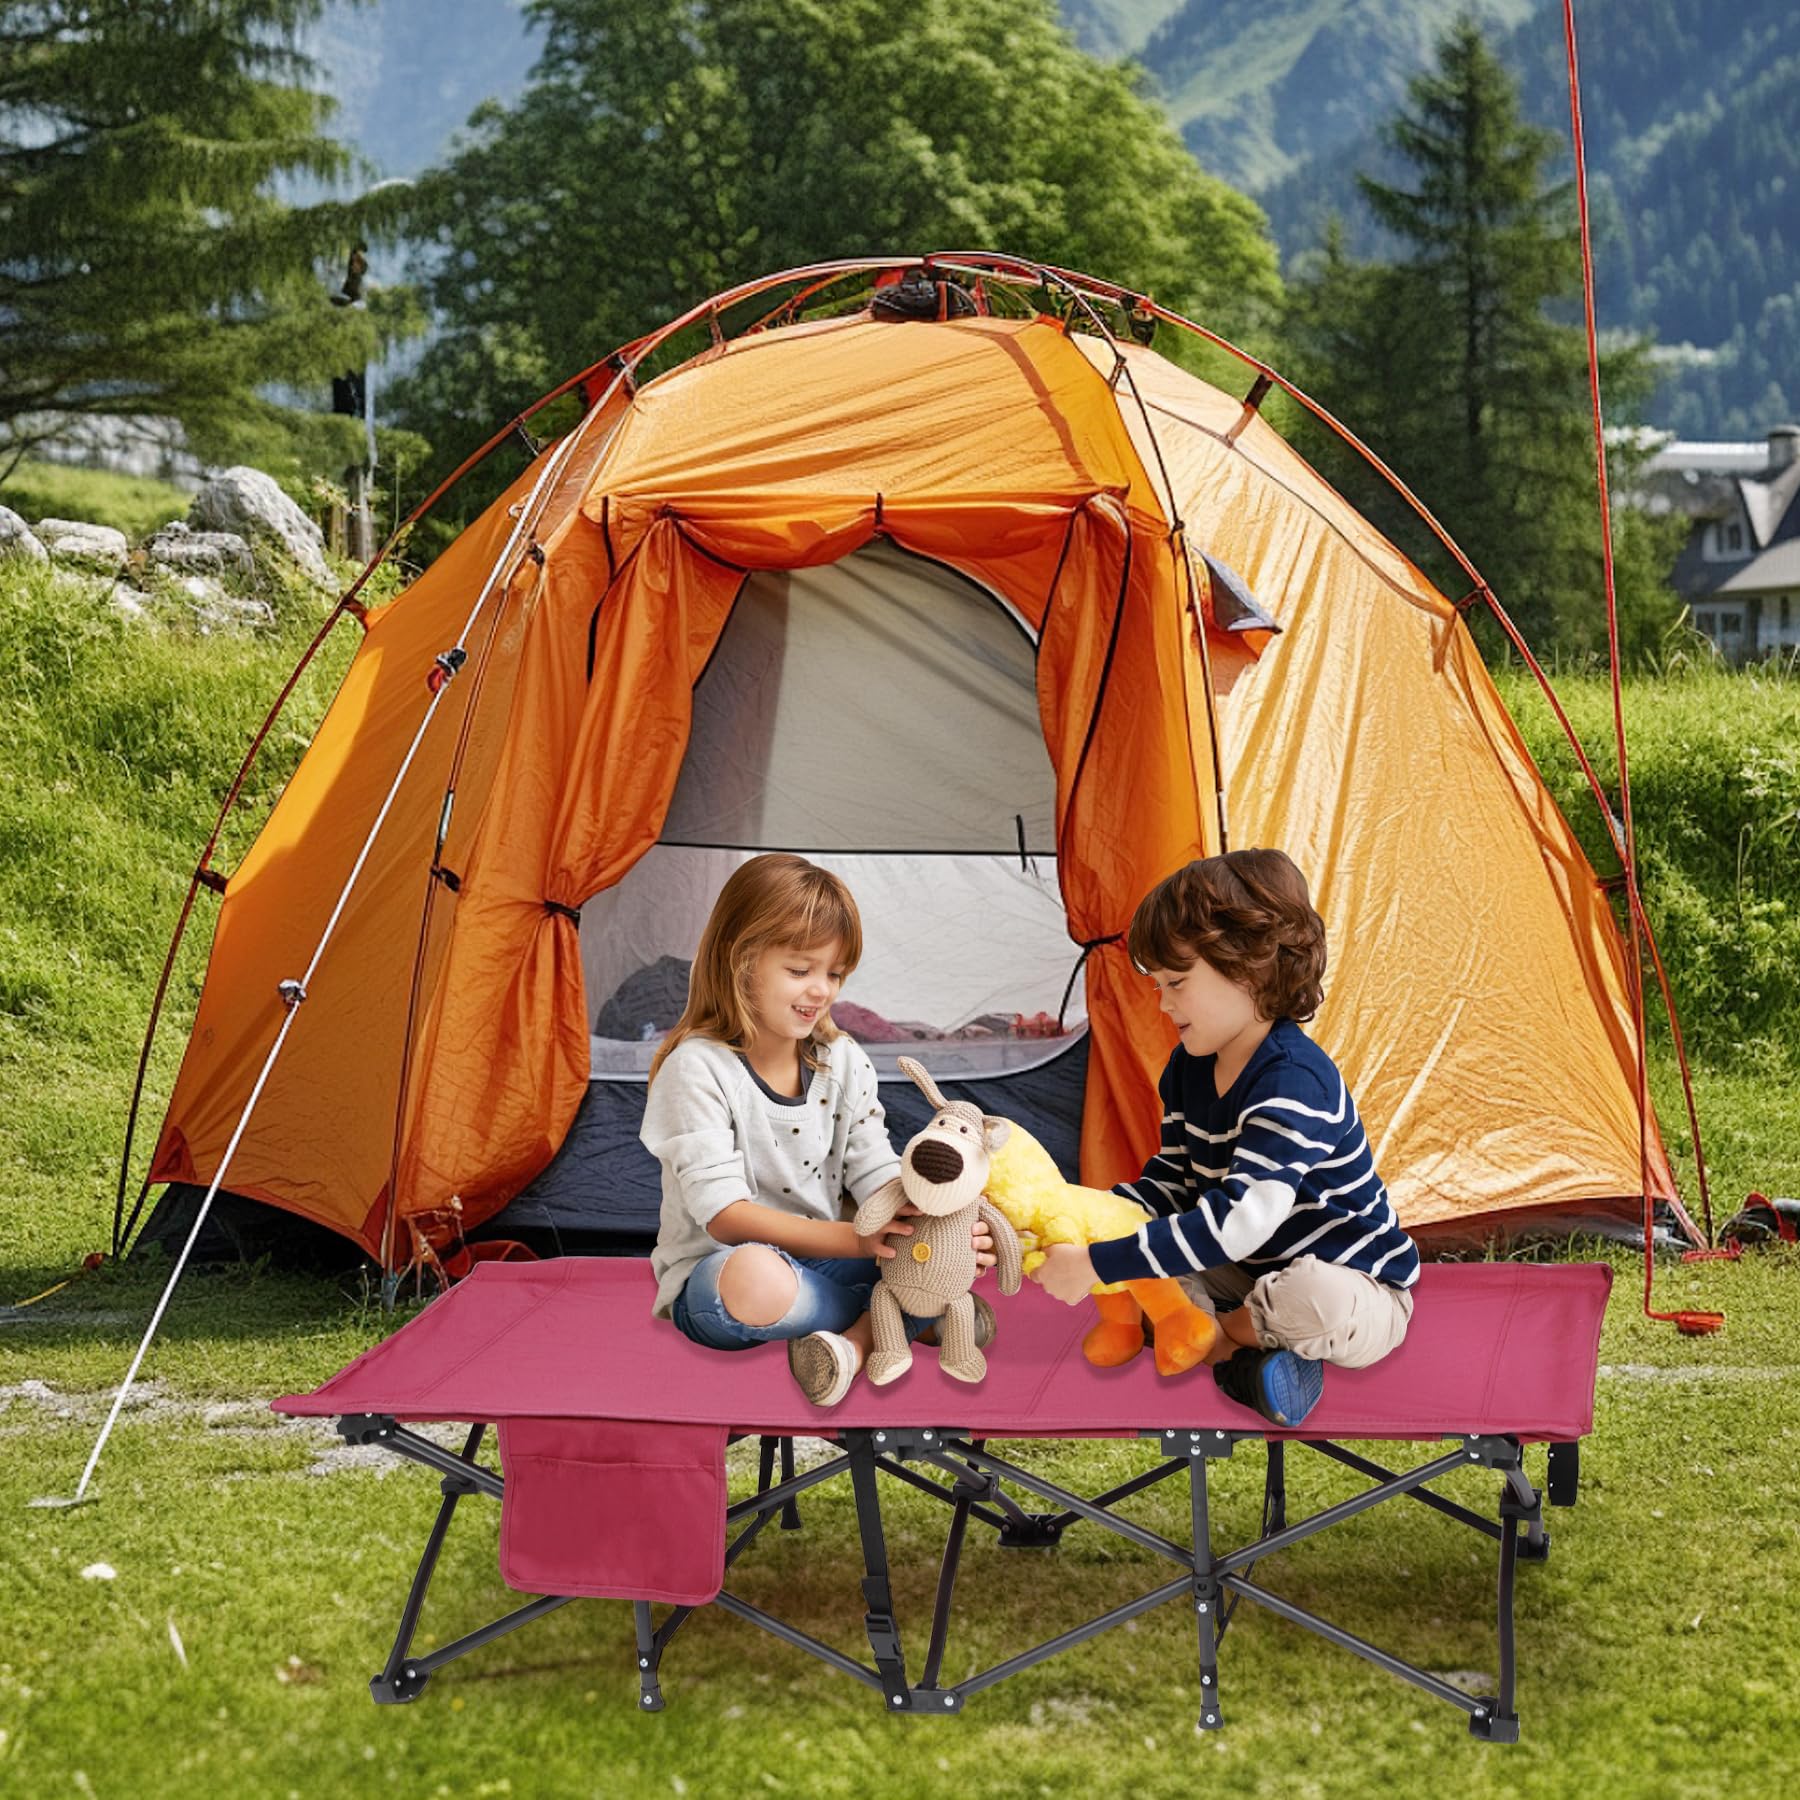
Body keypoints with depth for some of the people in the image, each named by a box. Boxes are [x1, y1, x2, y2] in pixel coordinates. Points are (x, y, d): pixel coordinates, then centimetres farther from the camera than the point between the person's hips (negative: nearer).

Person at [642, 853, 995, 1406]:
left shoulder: (843, 1062, 6)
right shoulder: (697, 1069, -13)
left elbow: (878, 1177, 1)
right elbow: (724, 1214, -21)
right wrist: (852, 1239, -31)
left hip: (820, 1264, 6)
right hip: (716, 1273, -6)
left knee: (953, 1243, -12)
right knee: (755, 1278, -41)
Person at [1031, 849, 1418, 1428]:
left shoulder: (1294, 1084, -31)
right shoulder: (1189, 1069, 0)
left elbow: (1236, 1222, -40)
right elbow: (1171, 1182, 8)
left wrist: (1097, 1264, -41)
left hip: (1359, 1292, -8)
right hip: (1256, 1272, 9)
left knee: (1312, 1297, -42)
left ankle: (1220, 1328, -10)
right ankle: (1237, 1350, -18)